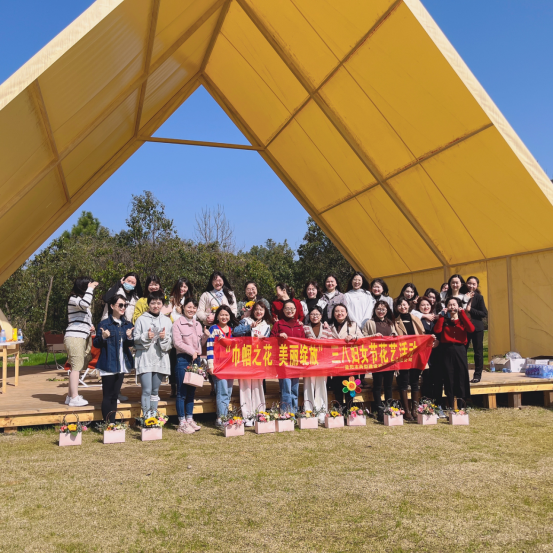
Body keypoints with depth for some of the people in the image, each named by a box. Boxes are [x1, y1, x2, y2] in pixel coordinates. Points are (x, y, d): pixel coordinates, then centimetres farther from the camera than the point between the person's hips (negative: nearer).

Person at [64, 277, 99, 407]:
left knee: (77, 367, 12)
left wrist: (89, 326, 11)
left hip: (82, 337, 10)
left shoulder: (80, 299, 23)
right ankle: (74, 398, -8)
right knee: (77, 366, -10)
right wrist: (90, 288, -18)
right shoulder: (73, 299, -7)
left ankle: (71, 396, 18)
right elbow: (85, 303, -30)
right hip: (74, 337, -10)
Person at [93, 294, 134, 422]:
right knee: (107, 396, 0)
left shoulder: (127, 324, 9)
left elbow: (130, 344, 12)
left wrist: (129, 337, -9)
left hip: (121, 365, 5)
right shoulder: (104, 323, -7)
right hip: (108, 365, -5)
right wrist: (103, 337, -25)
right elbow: (96, 344, -5)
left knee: (115, 395, 12)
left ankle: (113, 423, 19)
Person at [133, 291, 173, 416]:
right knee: (147, 391, -8)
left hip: (160, 359, 3)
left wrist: (165, 337, -11)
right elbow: (135, 339, 1)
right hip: (145, 359, -3)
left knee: (155, 391, 11)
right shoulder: (141, 319, 2)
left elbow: (171, 342, 9)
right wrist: (146, 337, -15)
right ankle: (146, 417, -2)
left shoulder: (167, 320, 10)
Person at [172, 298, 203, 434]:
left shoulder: (197, 324, 17)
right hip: (183, 359, -6)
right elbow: (177, 342, -11)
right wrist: (191, 351, -15)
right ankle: (182, 423, 2)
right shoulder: (177, 323, -3)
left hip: (196, 359, 6)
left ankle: (190, 419, 19)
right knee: (182, 392, -3)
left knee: (192, 391, 11)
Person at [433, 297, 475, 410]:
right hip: (447, 350, 0)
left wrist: (462, 313, -8)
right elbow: (437, 330, -9)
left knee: (462, 377, -3)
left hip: (460, 350, 0)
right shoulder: (444, 320, 12)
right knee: (448, 378, 2)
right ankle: (451, 407, 10)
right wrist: (442, 315, -4)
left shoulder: (462, 320, 12)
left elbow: (471, 329, -10)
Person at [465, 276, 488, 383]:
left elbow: (484, 313, -7)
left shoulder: (479, 297, -1)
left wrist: (470, 310, -14)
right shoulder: (463, 296, 7)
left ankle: (477, 375, 12)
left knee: (478, 352, 3)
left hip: (477, 328, -3)